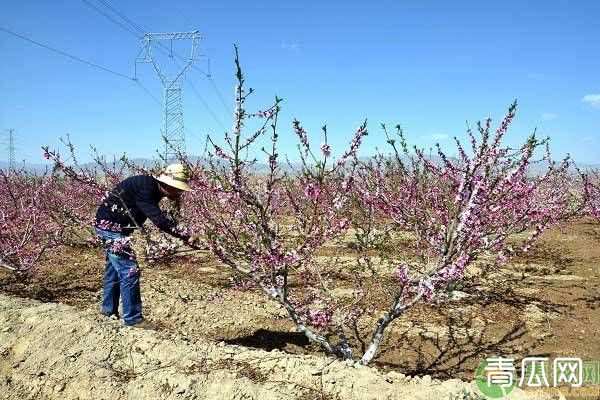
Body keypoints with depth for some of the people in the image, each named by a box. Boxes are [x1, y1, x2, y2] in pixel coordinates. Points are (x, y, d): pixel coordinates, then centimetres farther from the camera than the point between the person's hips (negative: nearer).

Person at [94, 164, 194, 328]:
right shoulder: (144, 188, -27)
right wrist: (185, 237, -33)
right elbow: (158, 219, -34)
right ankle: (133, 318, -2)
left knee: (114, 268, 20)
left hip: (111, 226, 10)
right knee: (130, 270, -9)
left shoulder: (153, 188, 0)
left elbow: (158, 216, 11)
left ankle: (109, 309, 34)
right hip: (110, 225, -10)